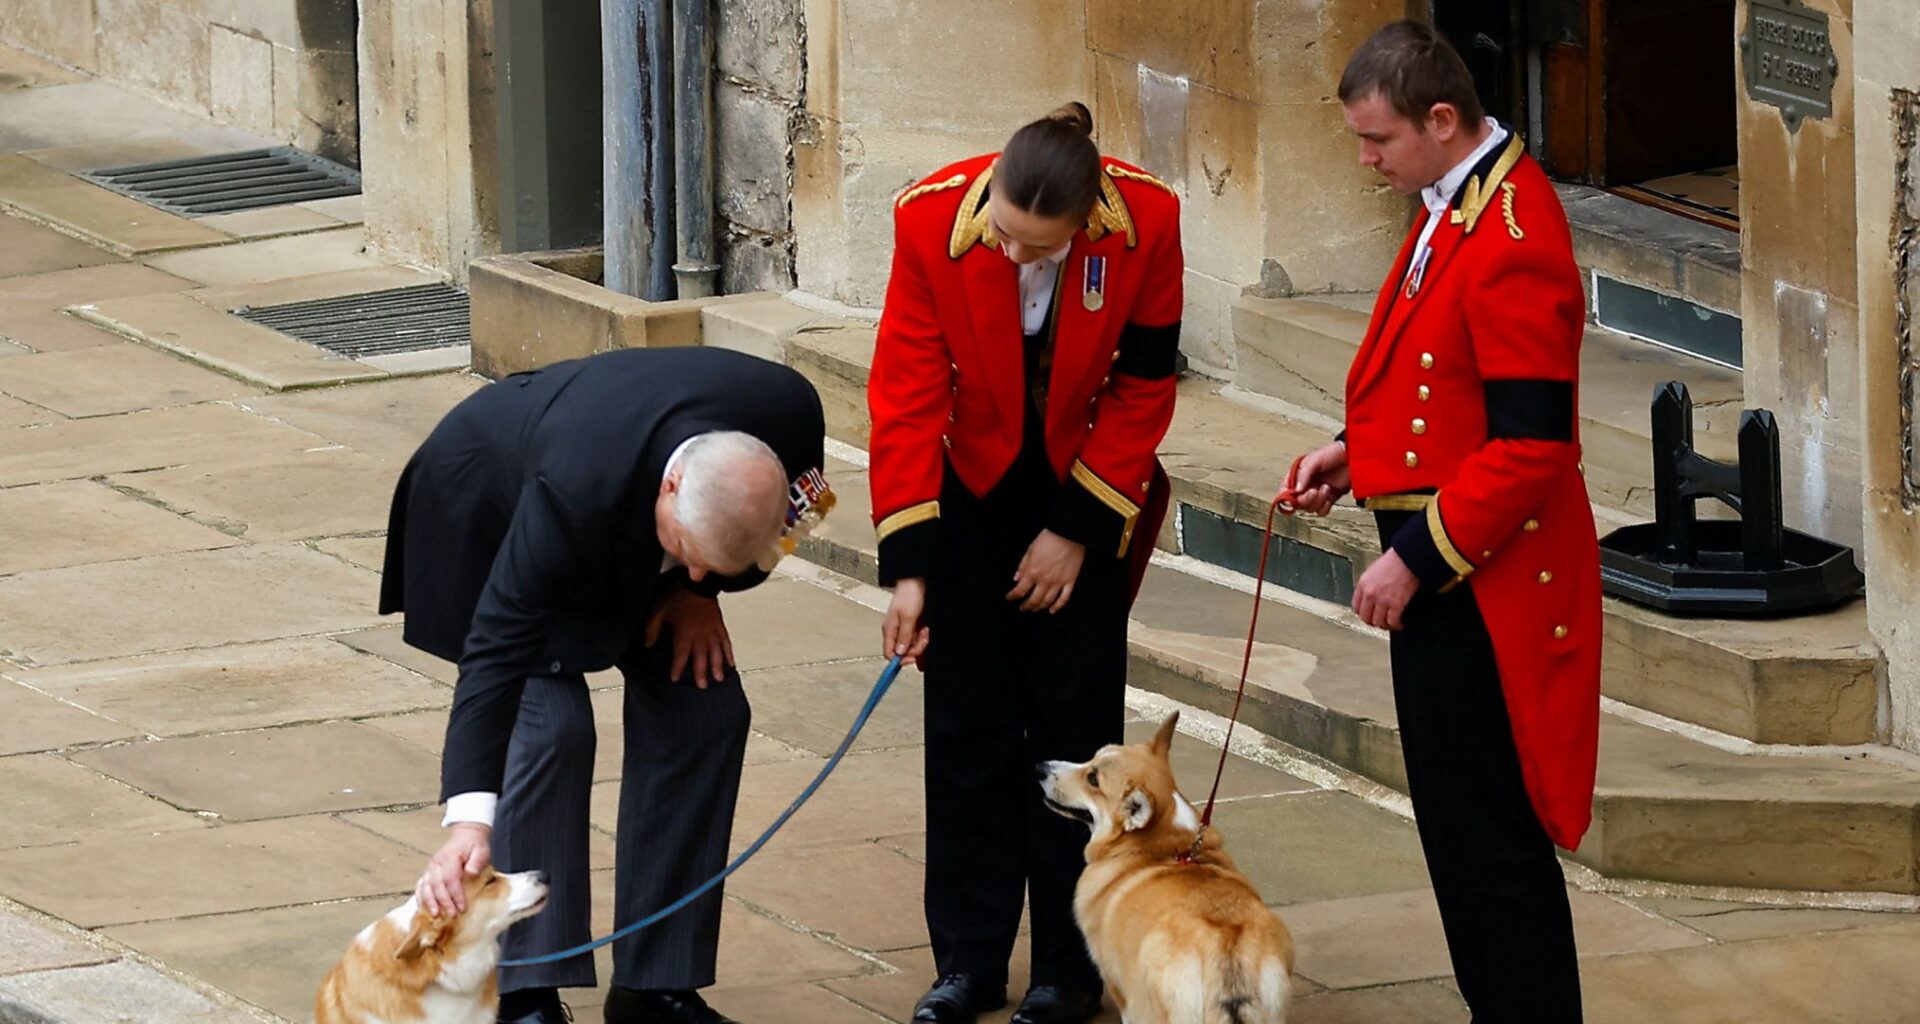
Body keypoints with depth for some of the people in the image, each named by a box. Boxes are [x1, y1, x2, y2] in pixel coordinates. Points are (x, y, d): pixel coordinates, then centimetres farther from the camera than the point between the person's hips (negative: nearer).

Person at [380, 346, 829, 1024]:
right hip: (490, 503, -5)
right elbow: (497, 653, -45)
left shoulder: (791, 414, -33)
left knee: (706, 713, -5)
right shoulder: (576, 491, -47)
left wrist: (700, 590, -15)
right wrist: (469, 820, -52)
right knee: (550, 723, -20)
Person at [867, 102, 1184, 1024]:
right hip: (972, 488, 0)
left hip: (1086, 491, 0)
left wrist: (1078, 531, -11)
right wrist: (908, 565, -21)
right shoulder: (934, 222, -26)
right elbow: (907, 396, -20)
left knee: (1075, 723, 0)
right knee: (969, 724, 2)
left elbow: (1142, 386, -12)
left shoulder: (1147, 224, -25)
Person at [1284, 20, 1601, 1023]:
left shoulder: (1513, 244, -21)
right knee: (1454, 819, 16)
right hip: (1441, 575, 10)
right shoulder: (1450, 210, 10)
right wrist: (1358, 448, 9)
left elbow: (1532, 444, -23)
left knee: (1491, 837, -6)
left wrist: (1417, 555, -19)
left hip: (1484, 590, -10)